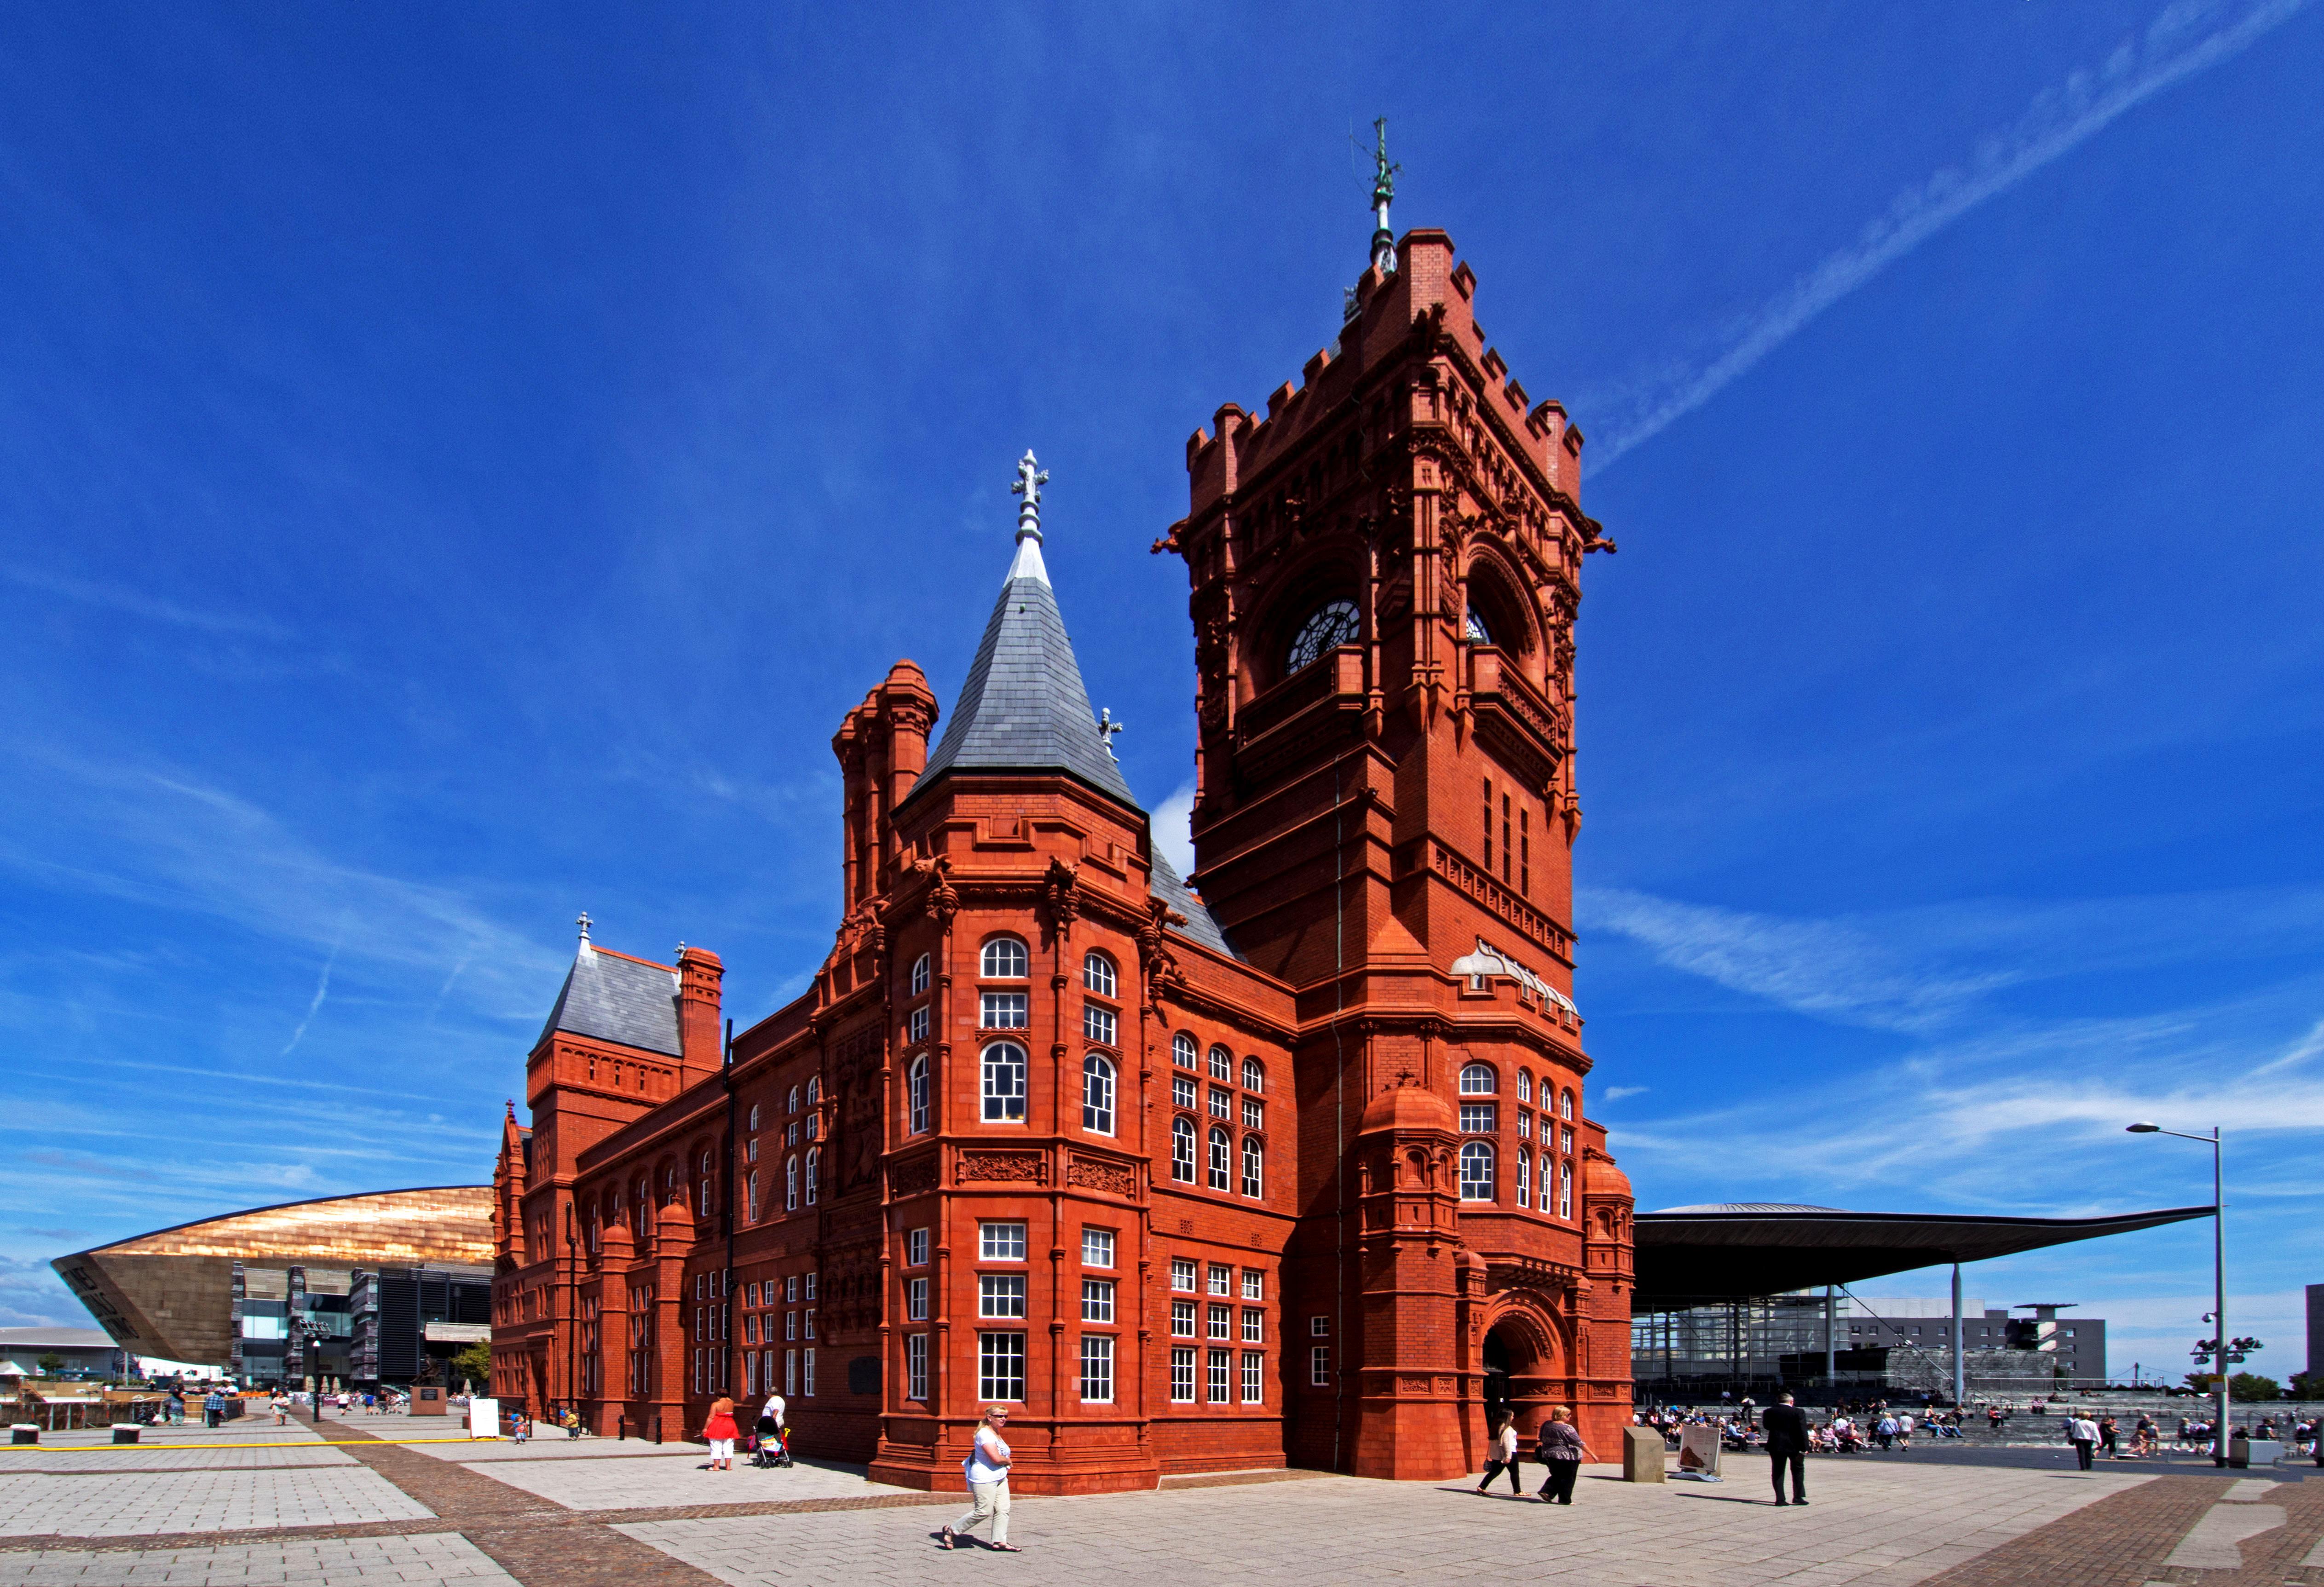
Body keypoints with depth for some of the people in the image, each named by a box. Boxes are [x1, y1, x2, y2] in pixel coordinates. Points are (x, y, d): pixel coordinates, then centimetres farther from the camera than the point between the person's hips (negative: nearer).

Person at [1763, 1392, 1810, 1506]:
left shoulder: (1769, 1412, 0)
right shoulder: (1799, 1412, -8)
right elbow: (1803, 1431, -13)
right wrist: (1804, 1448, -11)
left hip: (1776, 1446, 2)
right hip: (1795, 1446, -2)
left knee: (1777, 1472, 8)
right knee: (1798, 1470, 16)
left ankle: (1780, 1499, 3)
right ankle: (1798, 1497, 13)